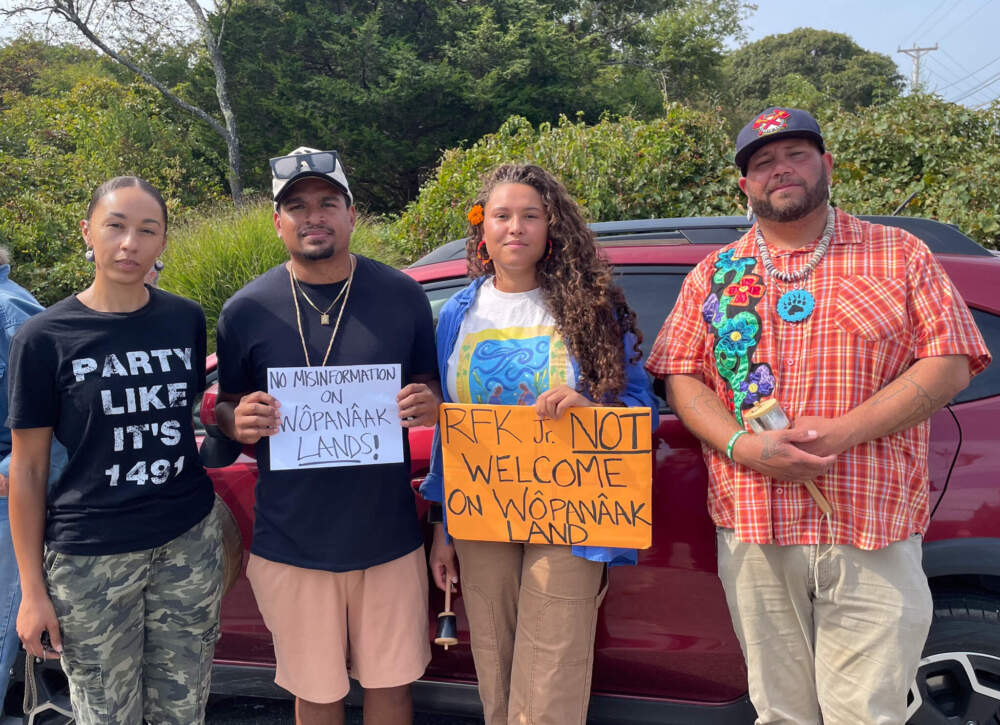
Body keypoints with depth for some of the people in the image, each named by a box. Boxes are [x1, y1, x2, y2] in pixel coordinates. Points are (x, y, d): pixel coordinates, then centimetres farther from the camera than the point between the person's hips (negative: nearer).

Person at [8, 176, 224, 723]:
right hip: (91, 561, -2)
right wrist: (32, 590, -4)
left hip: (189, 544, 3)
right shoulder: (44, 338, -8)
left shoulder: (185, 320, 1)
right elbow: (27, 471, -4)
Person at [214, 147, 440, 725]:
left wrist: (428, 404, -15)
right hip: (291, 542, 0)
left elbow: (433, 391, 9)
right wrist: (239, 422, -16)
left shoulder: (402, 296, -1)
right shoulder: (246, 311, -2)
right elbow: (227, 410, 8)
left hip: (389, 536, 0)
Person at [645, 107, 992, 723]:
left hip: (873, 533, -1)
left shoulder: (900, 255, 8)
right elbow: (680, 377, 6)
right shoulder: (716, 274, 13)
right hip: (753, 533, 2)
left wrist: (840, 433, -13)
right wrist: (743, 447, -12)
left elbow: (949, 366, -1)